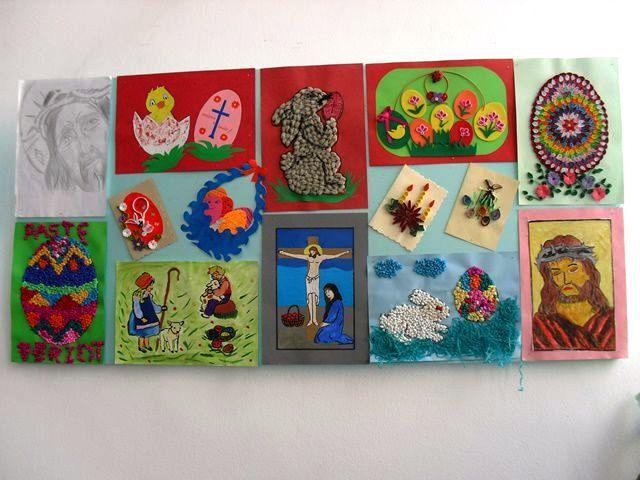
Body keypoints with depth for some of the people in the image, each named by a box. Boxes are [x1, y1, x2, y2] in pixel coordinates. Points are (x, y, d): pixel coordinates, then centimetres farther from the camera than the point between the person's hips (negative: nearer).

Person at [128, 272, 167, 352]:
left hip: (149, 316, 7)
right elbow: (136, 308, -20)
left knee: (148, 332, 16)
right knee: (142, 332, 6)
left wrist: (160, 308, 2)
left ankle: (146, 344, 34)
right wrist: (141, 317, -23)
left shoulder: (149, 294, 0)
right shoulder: (137, 296, -22)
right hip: (141, 317, -7)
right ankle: (141, 346, 25)